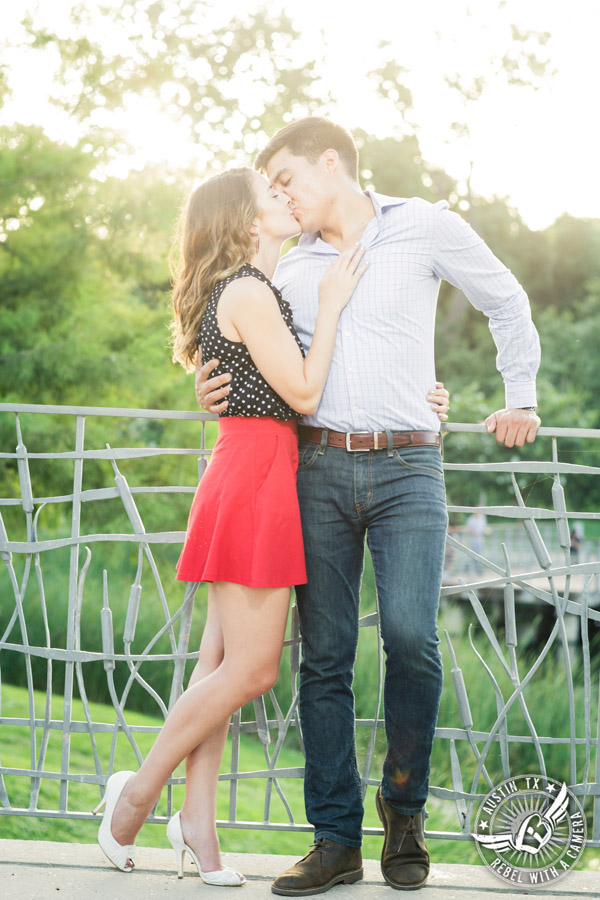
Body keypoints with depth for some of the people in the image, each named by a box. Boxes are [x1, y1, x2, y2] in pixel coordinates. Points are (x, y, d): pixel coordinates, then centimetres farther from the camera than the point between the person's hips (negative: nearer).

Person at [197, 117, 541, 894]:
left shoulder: (427, 229, 5)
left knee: (410, 635, -18)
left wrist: (521, 398, 15)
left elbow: (506, 303, 17)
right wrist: (218, 391, 3)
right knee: (324, 654, -1)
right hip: (319, 466, 3)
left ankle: (403, 806, 6)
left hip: (406, 466, -3)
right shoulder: (290, 268, 15)